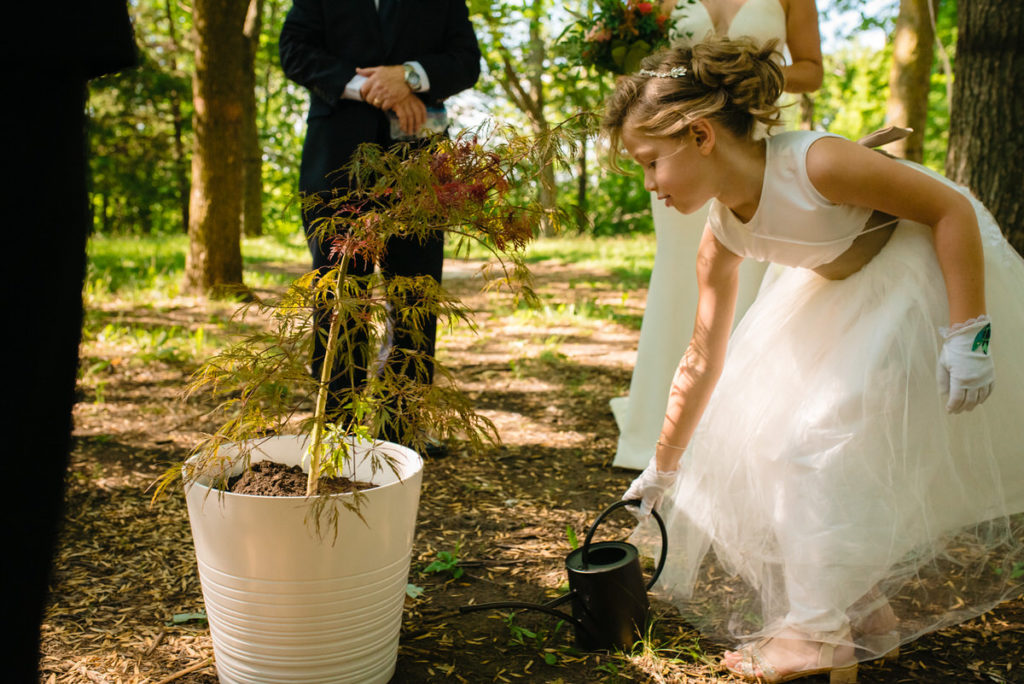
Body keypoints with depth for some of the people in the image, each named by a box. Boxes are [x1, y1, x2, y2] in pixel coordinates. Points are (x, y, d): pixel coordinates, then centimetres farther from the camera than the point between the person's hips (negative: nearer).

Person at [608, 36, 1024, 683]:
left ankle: (821, 629, 1)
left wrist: (967, 335, -27)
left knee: (831, 432, -14)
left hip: (941, 269, -8)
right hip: (851, 287, 8)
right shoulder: (722, 237, -11)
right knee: (770, 421, 5)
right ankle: (864, 603, 19)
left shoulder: (815, 163, -33)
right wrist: (663, 467, 4)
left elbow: (952, 209, -24)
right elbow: (703, 360, -2)